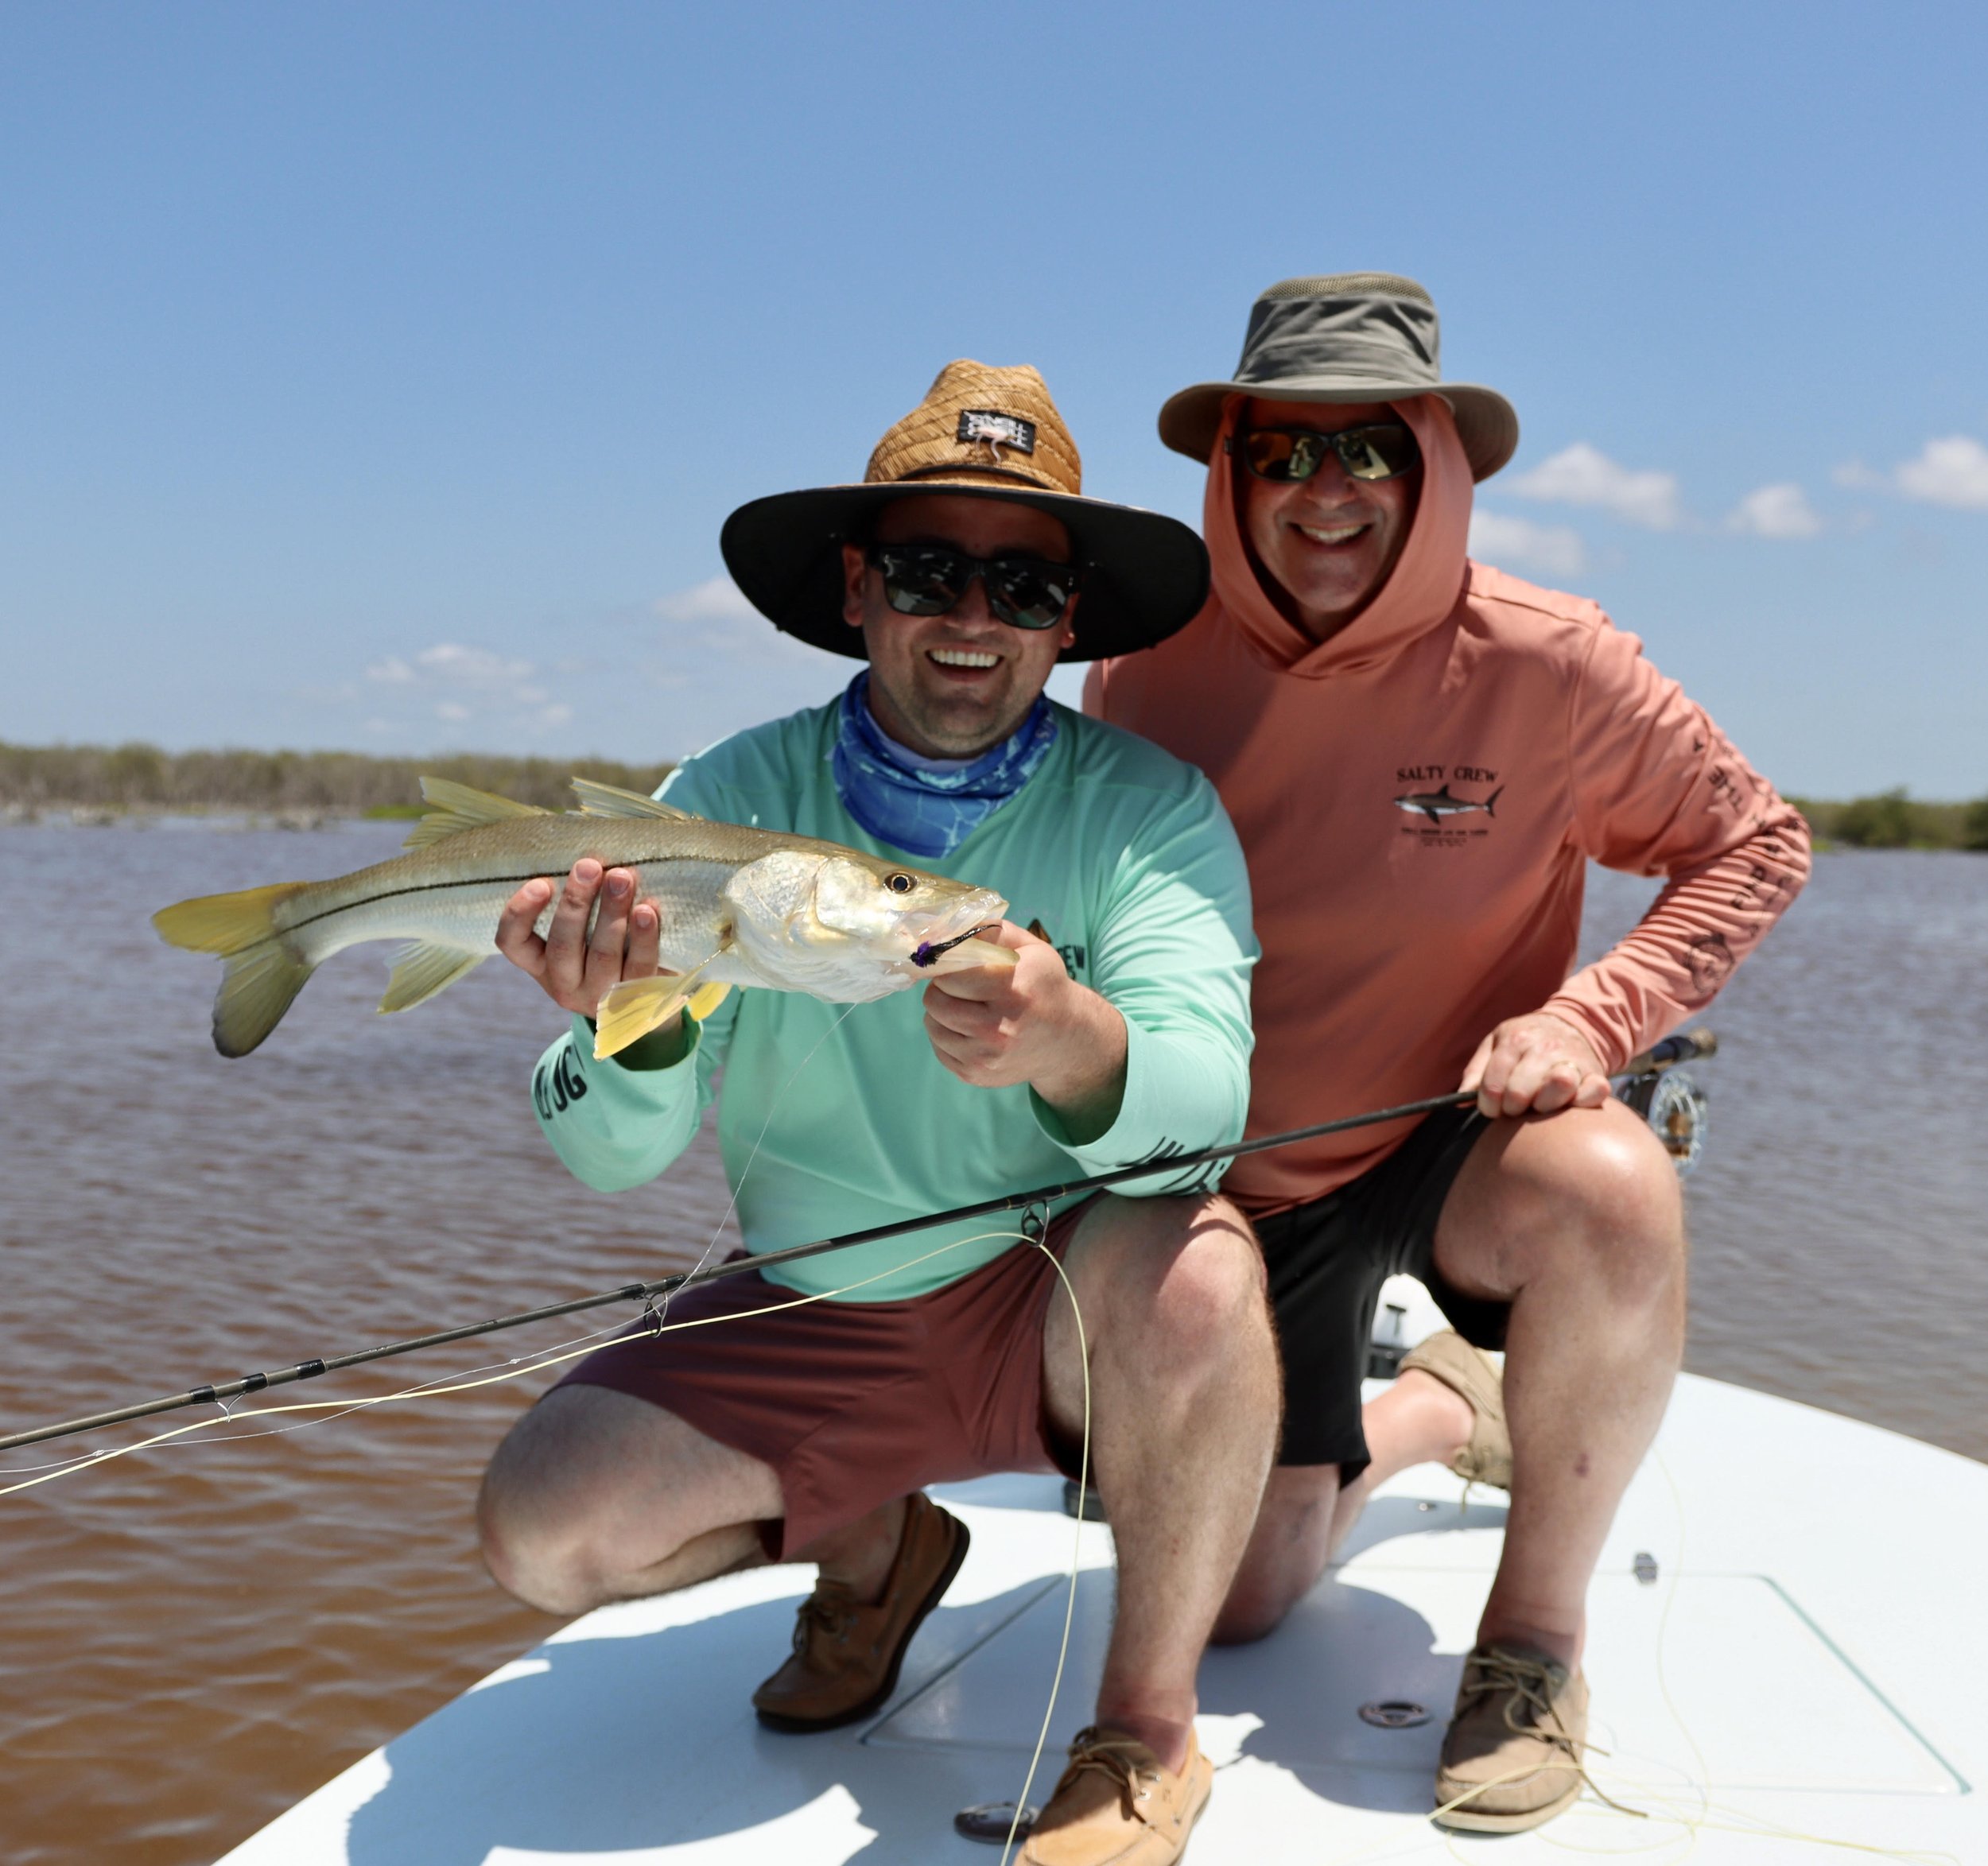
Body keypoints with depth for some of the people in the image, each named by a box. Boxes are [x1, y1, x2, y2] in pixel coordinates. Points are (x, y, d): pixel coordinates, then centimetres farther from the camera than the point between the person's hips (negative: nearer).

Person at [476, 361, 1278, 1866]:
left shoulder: (1144, 808, -11)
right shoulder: (730, 801, -6)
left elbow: (1210, 1092, -27)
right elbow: (619, 1157, -11)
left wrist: (1070, 1046, -51)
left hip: (1069, 1309, -2)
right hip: (814, 1321, 3)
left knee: (1191, 1268, -34)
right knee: (546, 1530, -15)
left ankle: (1148, 1735, -9)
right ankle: (868, 1545, 17)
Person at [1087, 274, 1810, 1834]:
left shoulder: (1546, 665, -17)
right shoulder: (1146, 677, -11)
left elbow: (1755, 843, -6)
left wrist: (1591, 1017, -21)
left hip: (1465, 1132, -2)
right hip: (1243, 1178, 2)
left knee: (1611, 1192, -39)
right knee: (1235, 1603, 6)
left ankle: (1538, 1631, -14)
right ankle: (1434, 1415, 39)